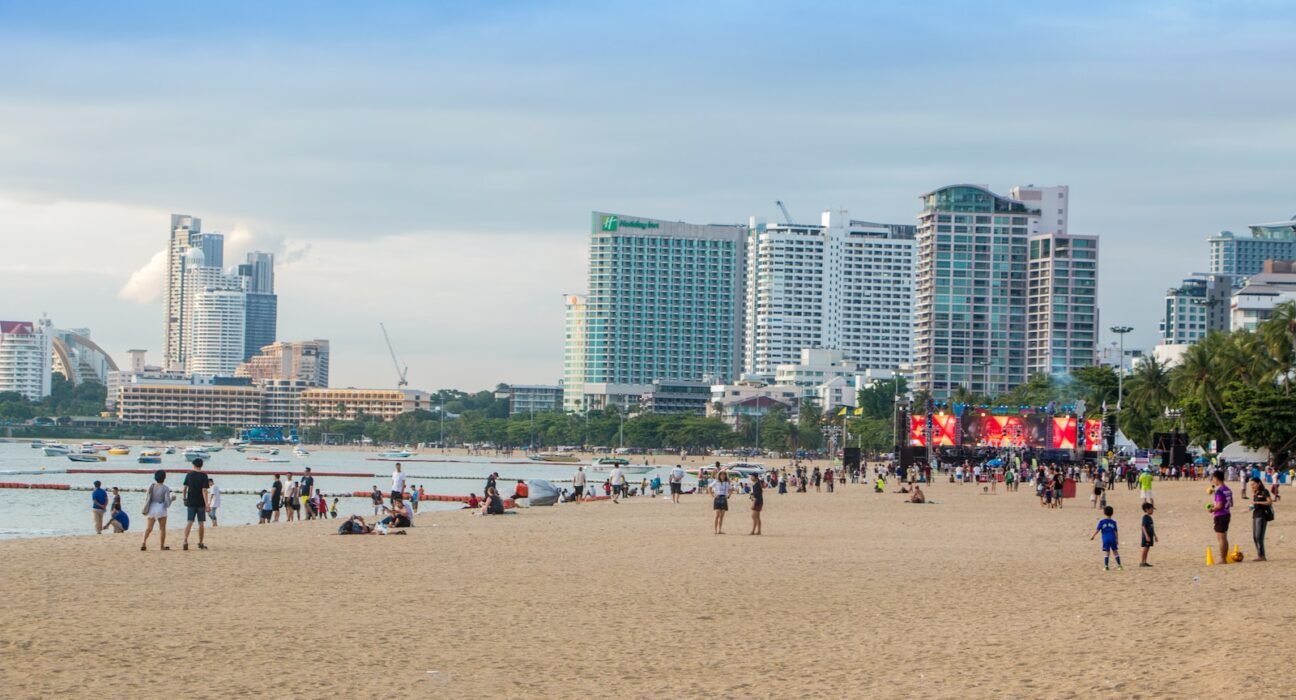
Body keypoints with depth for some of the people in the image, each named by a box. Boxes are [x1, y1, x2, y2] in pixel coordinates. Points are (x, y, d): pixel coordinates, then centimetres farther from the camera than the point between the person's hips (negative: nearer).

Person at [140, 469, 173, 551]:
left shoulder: (151, 486, 2)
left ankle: (144, 542, -11)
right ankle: (162, 545, 10)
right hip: (161, 510, -3)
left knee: (148, 528, 7)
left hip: (151, 509, 3)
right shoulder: (165, 488, -7)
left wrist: (145, 510, 9)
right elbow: (167, 503, -7)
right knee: (162, 528, 8)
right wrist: (172, 499, 14)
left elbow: (147, 498, 1)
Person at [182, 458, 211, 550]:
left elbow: (185, 488, 6)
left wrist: (185, 498, 20)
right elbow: (204, 490, -13)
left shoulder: (189, 475, 1)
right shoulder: (203, 476, -7)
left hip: (191, 502, 2)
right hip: (201, 503, -2)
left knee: (189, 522, -2)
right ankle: (201, 543, 16)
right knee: (201, 523, 9)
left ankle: (185, 541, -18)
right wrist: (207, 503, -14)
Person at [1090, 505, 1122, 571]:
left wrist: (1092, 536, 4)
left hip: (1105, 539, -1)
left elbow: (1097, 530, -5)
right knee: (1115, 552, 11)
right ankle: (1119, 565, 13)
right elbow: (1115, 532, 5)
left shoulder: (1102, 522, -2)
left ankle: (1106, 566, -4)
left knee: (1106, 553, 1)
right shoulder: (1113, 522, 3)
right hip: (1112, 539, 1)